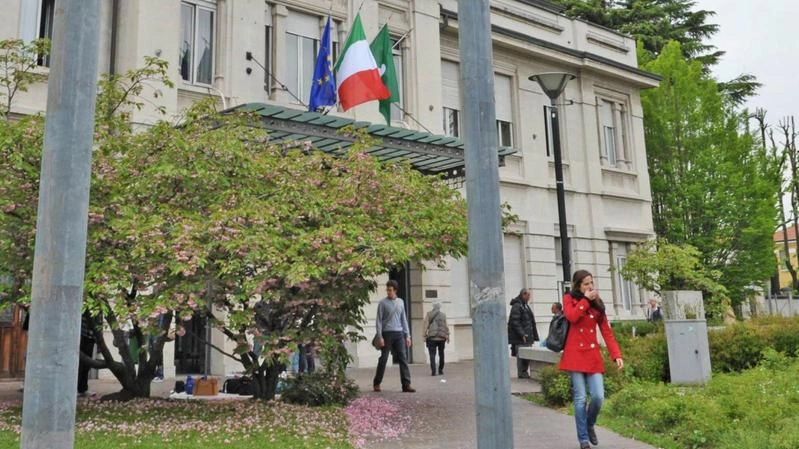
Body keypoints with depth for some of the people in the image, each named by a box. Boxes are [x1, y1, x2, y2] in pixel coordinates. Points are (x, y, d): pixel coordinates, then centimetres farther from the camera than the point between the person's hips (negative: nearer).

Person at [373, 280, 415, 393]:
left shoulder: (400, 302, 11)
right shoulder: (383, 303, -2)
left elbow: (404, 319, 15)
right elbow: (379, 320, -3)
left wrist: (407, 335, 9)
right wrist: (380, 337, -11)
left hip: (399, 333, 3)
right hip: (387, 333, -3)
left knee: (403, 359, -3)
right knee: (383, 359, 2)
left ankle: (406, 384, -4)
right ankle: (377, 383, 16)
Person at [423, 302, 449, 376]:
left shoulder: (429, 314, 2)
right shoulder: (443, 315, 6)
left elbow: (426, 326, -3)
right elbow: (446, 326, 4)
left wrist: (425, 336, -1)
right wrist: (447, 335, 11)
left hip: (432, 338, -2)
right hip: (442, 338, 2)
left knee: (432, 355, -2)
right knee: (441, 354, 13)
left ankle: (433, 371, -13)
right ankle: (440, 370, 15)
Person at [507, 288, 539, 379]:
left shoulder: (525, 306, 19)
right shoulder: (517, 306, -11)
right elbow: (515, 322, -18)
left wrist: (533, 336, 20)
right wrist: (522, 334, -21)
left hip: (527, 337, 9)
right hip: (520, 337, -9)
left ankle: (524, 373, 17)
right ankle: (521, 373, 1)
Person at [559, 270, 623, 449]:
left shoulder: (597, 303, 13)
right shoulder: (569, 299, 5)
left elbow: (606, 331, 7)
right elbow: (572, 316, -17)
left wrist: (617, 355, -2)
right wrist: (585, 299, -8)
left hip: (593, 355, 3)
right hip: (575, 354, -3)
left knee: (598, 396, -6)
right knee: (580, 398, -3)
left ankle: (589, 425, 23)